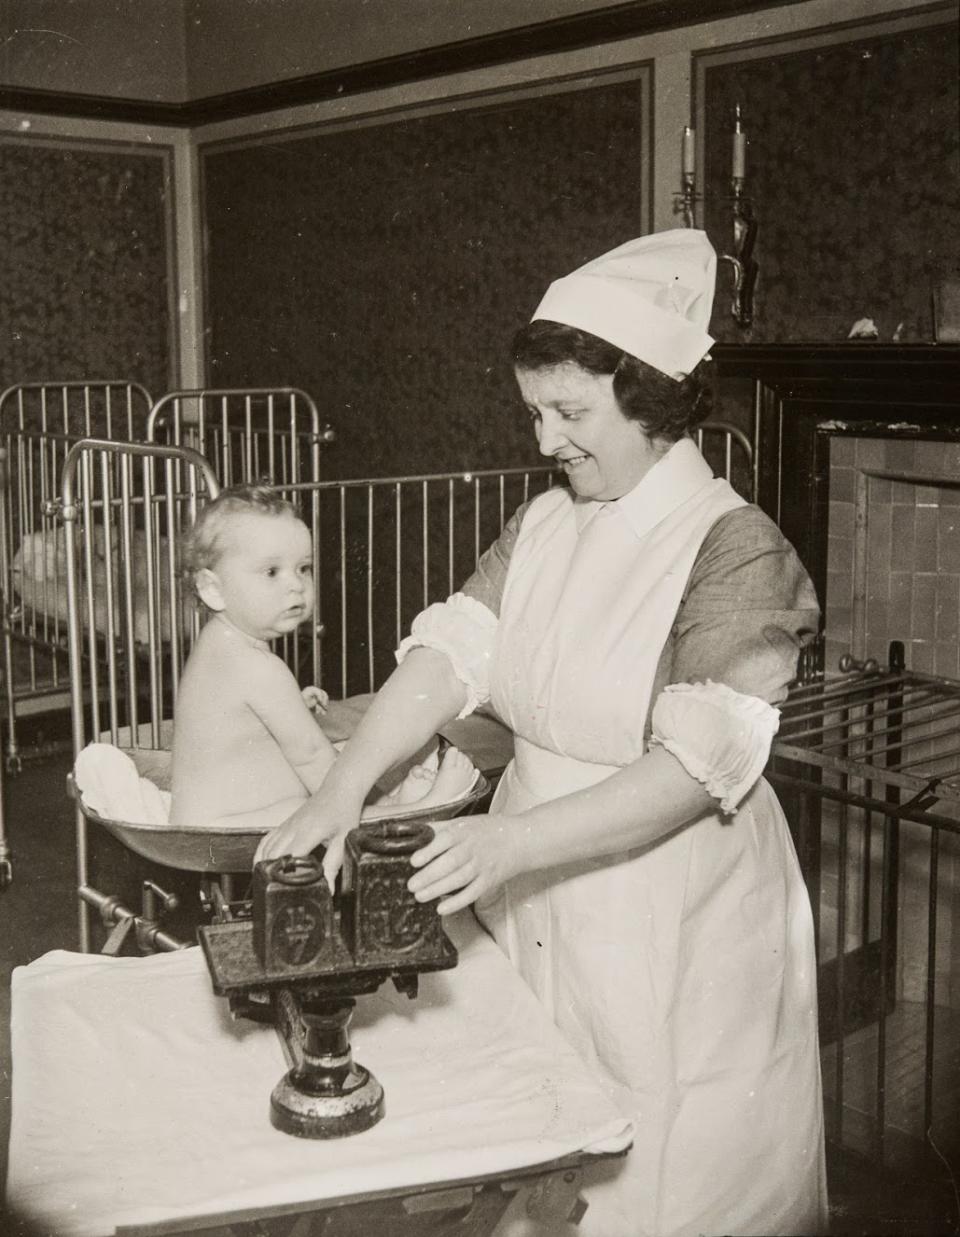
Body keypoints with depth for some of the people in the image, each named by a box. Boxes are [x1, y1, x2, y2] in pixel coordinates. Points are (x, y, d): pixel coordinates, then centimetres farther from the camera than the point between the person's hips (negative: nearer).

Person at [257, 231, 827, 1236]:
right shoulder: (542, 526, 4)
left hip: (676, 930, -5)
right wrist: (341, 792, -20)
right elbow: (450, 652, -7)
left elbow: (698, 766, -23)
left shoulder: (734, 547, -15)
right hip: (535, 911, 5)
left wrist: (513, 840, -32)